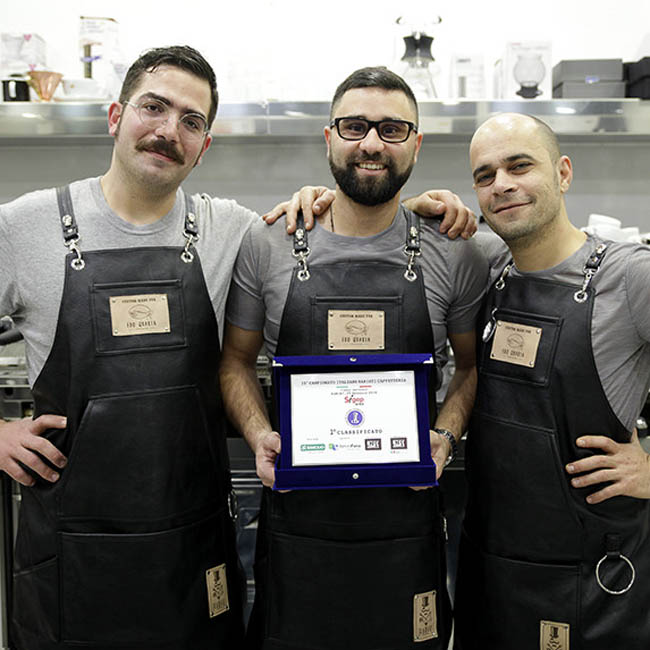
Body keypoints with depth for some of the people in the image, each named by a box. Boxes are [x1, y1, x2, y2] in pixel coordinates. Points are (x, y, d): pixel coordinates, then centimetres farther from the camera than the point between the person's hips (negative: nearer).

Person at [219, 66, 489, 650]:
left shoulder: (455, 255, -1)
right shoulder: (268, 244, -1)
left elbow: (473, 365, 11)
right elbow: (237, 359, 8)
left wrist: (446, 435, -6)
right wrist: (259, 438, -8)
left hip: (406, 519, 0)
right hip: (296, 510, 0)